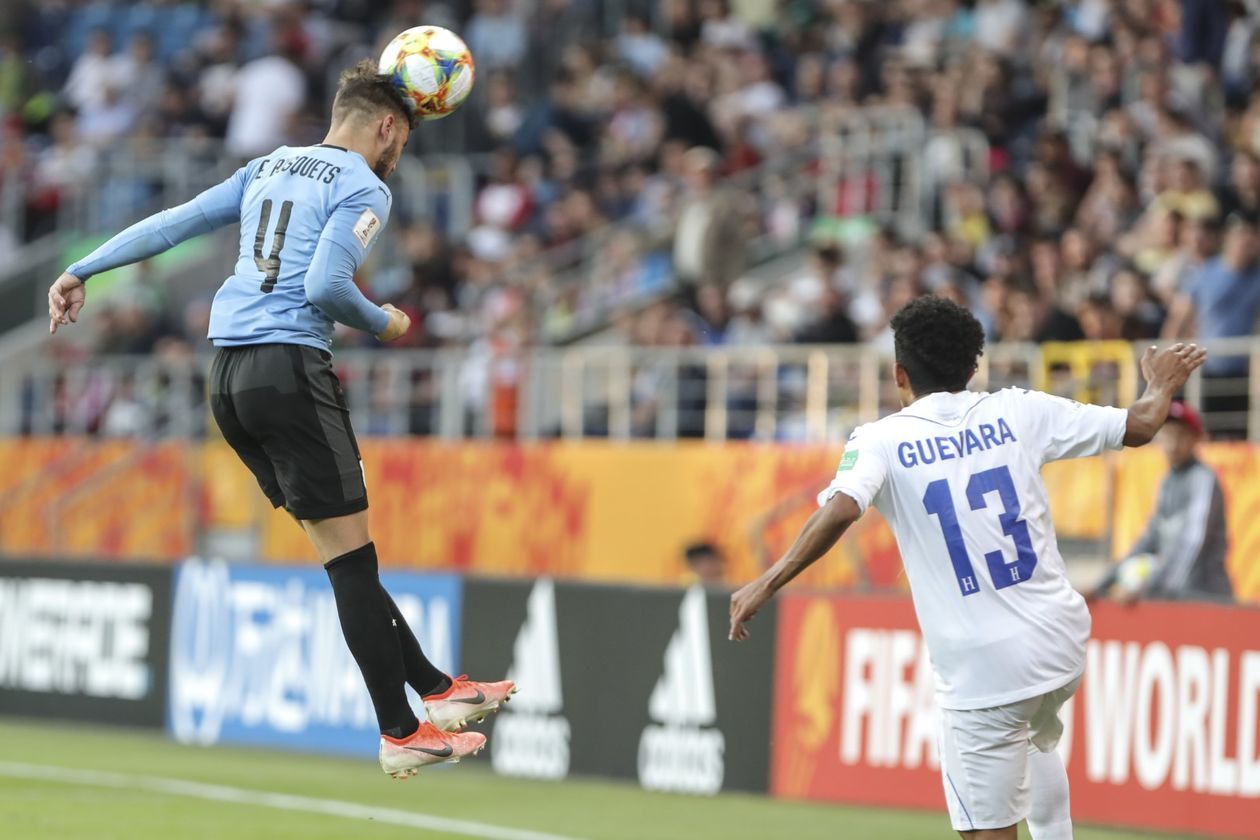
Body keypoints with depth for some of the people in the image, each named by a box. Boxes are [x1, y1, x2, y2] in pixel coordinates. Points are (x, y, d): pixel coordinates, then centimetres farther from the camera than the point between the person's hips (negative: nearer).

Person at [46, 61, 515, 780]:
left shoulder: (268, 169, 20)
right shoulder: (364, 188, -3)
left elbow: (172, 223, 16)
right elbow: (325, 285, -15)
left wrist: (81, 273, 20)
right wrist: (385, 324, 3)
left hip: (229, 373, 8)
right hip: (290, 366, -8)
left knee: (346, 554, 11)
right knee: (351, 553, -4)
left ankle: (438, 690, 16)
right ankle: (402, 735, -3)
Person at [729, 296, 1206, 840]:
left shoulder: (881, 441, -4)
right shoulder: (1018, 413, 5)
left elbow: (840, 511, -24)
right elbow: (1138, 426, 9)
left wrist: (767, 585, -20)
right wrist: (1163, 386, 30)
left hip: (981, 669, -5)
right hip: (1060, 642, 5)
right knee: (1037, 741, 38)